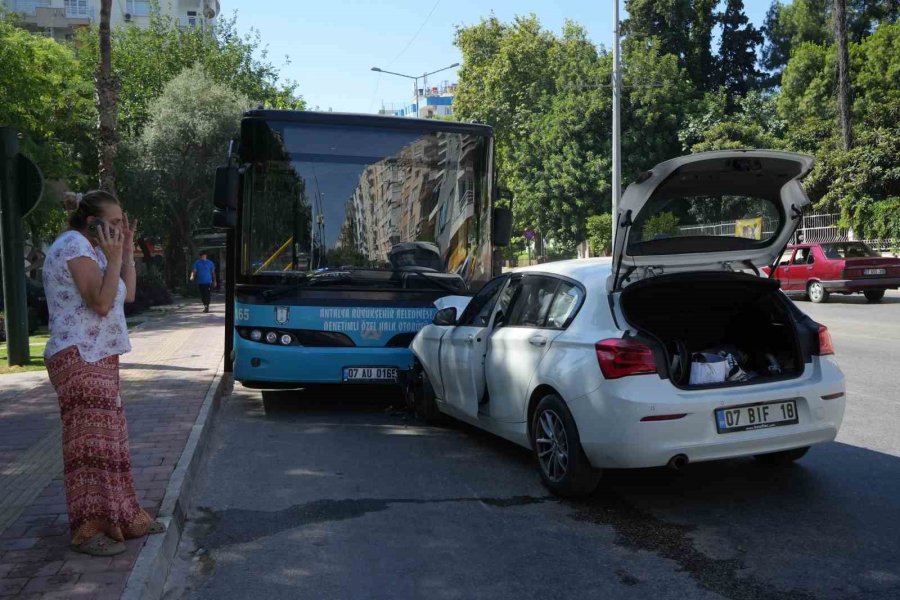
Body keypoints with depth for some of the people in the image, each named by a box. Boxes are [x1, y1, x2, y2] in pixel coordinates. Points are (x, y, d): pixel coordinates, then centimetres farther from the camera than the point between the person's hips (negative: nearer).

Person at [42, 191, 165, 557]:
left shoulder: (89, 249, 19)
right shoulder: (74, 245, -12)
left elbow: (127, 295, 17)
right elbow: (102, 303, -20)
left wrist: (127, 252, 12)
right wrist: (114, 258, -17)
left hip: (97, 360, 11)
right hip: (80, 360, -11)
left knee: (108, 440, 13)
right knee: (90, 443, -8)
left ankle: (121, 518, 21)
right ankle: (87, 530, -2)